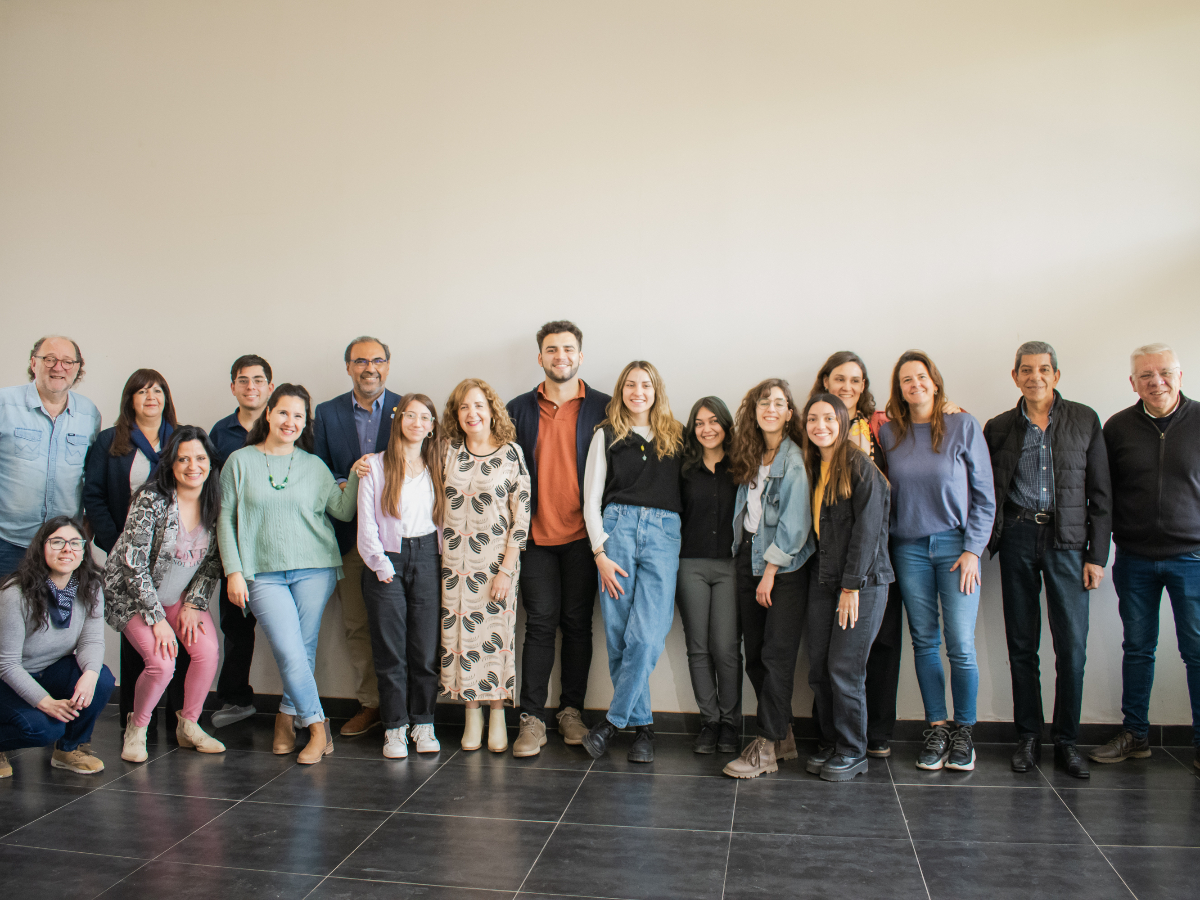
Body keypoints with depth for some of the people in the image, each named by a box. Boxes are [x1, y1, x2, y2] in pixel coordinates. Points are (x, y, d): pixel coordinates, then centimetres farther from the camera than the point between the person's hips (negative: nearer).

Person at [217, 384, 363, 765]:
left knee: (304, 651, 4)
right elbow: (225, 520, 5)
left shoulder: (314, 466, 10)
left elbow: (343, 511, 7)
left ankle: (288, 716, 24)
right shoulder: (240, 462, 6)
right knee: (290, 653, -11)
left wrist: (355, 477, -8)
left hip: (314, 569, 2)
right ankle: (316, 724, 3)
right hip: (264, 573, -2)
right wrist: (233, 571, -1)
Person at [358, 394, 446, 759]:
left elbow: (443, 520, 11)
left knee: (426, 649, 1)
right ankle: (395, 728, 12)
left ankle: (424, 723, 15)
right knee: (390, 651, 1)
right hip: (386, 563, -1)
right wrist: (380, 564, -6)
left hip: (426, 560, 2)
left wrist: (441, 563, 1)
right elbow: (366, 522, 2)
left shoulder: (436, 468, 12)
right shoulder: (375, 465, 5)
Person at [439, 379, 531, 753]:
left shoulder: (511, 453, -3)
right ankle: (472, 714, 18)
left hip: (497, 559, -2)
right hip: (453, 559, 3)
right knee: (460, 632, 4)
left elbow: (522, 513, -4)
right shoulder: (448, 451, 5)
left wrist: (507, 568, -9)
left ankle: (497, 715, 17)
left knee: (496, 632, 0)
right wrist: (437, 555, 2)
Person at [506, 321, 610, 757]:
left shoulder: (604, 407, 3)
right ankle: (532, 718, 8)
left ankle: (572, 711, 20)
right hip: (536, 534, 1)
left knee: (577, 623, 7)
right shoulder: (519, 409, 8)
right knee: (540, 623, 1)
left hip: (582, 535, 0)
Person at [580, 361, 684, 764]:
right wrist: (600, 553, -3)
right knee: (618, 635, -2)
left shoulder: (676, 436, 14)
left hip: (663, 533, 0)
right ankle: (643, 724, 11)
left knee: (646, 636, -11)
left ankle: (613, 720, 3)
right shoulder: (607, 436, 11)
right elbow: (591, 500, 7)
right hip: (616, 527, 0)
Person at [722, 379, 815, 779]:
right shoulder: (751, 457, 12)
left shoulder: (794, 460, -10)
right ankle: (782, 736, 19)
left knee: (776, 656, -4)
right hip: (750, 559, 7)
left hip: (785, 566, -7)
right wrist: (749, 564, 6)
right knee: (754, 654, 7)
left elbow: (794, 524, -13)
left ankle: (767, 747, 2)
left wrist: (770, 572, -12)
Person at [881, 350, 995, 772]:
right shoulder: (888, 433, 5)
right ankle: (936, 729, 18)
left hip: (956, 546, -2)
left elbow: (984, 494, 0)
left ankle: (963, 730, 14)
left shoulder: (963, 426, 0)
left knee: (961, 645, -3)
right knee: (924, 642, 7)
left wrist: (972, 550, -6)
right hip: (909, 550, 2)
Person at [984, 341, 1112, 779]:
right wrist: (984, 542, -3)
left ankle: (1067, 740, 13)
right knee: (1022, 645, 6)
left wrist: (1097, 554, 0)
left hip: (1067, 540, -1)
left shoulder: (1085, 421, 6)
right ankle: (1028, 737, 18)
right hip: (1017, 538, 1)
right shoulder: (998, 427, 8)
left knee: (1072, 646, -2)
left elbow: (1101, 493, 5)